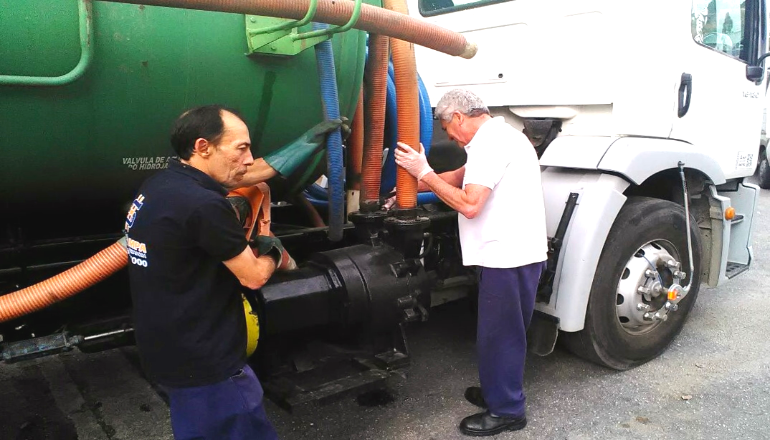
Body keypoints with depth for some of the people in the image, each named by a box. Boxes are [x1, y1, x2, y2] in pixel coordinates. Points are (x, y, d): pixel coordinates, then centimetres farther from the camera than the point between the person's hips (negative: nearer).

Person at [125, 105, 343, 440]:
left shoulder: (162, 184, 3)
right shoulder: (204, 206, -27)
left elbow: (247, 175, 13)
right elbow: (253, 276, -16)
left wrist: (309, 140, 17)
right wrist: (272, 252, 7)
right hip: (204, 363, -9)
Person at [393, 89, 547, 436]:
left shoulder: (488, 143, -16)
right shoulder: (501, 135, 18)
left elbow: (469, 204, -22)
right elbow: (462, 176, 22)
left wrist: (424, 173, -15)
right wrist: (416, 185, 17)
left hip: (507, 255, -10)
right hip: (518, 251, 11)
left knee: (497, 334, 2)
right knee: (506, 331, 21)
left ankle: (505, 410, 16)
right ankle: (499, 391, 36)